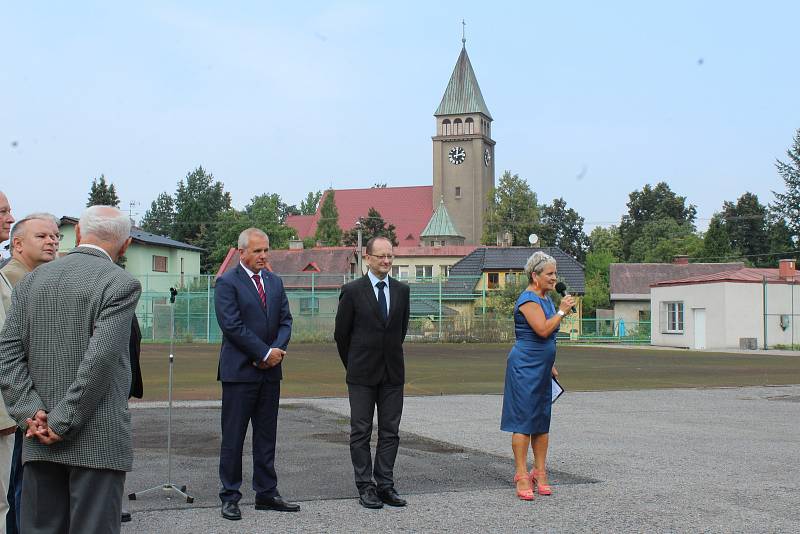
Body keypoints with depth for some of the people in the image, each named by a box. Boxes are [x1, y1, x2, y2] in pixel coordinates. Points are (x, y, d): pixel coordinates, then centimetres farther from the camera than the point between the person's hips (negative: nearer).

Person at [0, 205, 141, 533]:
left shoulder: (31, 281, 9)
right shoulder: (121, 284, -8)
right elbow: (99, 359, -17)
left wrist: (30, 412, -2)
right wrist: (63, 423, -11)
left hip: (39, 442, 5)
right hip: (99, 442, -5)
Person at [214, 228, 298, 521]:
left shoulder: (275, 281, 12)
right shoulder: (227, 282, -7)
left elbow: (285, 320, 10)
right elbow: (232, 326, -15)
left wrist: (278, 349, -9)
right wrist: (265, 353, -14)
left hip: (270, 370, 6)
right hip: (240, 370, -6)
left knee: (266, 435, 10)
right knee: (233, 437, 0)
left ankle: (266, 493, 17)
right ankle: (230, 497, 7)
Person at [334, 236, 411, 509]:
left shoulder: (402, 290, 6)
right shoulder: (352, 290, -5)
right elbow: (341, 333, 2)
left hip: (392, 373, 4)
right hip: (362, 374, -4)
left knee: (390, 432, 5)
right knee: (361, 432, 1)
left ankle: (385, 485, 12)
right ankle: (365, 488, 7)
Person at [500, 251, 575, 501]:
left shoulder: (546, 299, 15)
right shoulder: (528, 300, -14)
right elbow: (542, 330, -25)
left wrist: (551, 366, 26)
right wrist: (562, 311, -15)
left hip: (541, 367, 9)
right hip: (525, 366, -9)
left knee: (542, 420, 10)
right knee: (523, 420, -7)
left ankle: (540, 473, 16)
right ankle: (522, 476, -5)